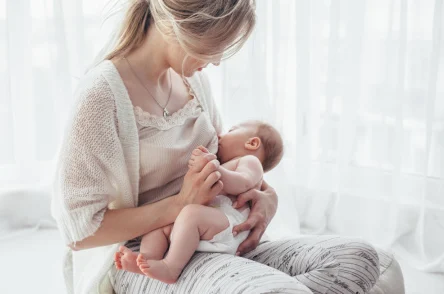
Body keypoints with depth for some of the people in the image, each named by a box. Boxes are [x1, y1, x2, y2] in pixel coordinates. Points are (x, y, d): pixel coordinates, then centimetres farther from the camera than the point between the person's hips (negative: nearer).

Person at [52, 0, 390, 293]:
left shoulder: (193, 77, 8)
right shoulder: (104, 92, -15)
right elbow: (79, 230, -14)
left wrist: (268, 195, 1)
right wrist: (180, 204, -20)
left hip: (209, 245, 8)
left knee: (359, 257, -10)